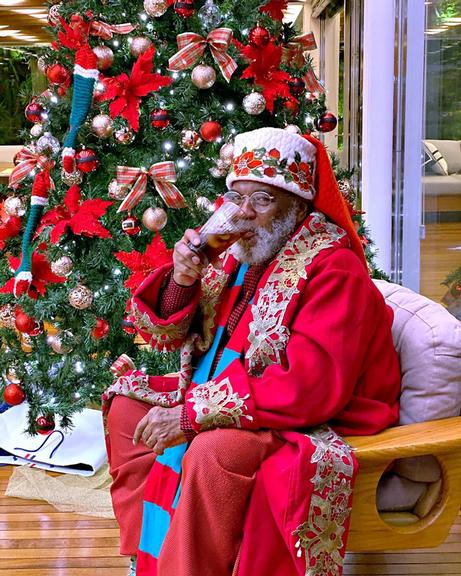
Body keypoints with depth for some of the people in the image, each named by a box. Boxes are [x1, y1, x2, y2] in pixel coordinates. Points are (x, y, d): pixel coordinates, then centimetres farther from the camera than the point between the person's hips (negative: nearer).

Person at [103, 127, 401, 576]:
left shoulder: (332, 270, -19)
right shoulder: (235, 256, 4)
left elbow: (311, 387, -30)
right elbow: (166, 335, 9)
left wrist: (191, 413, -28)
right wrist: (180, 280, -15)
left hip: (308, 425, -9)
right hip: (224, 403, 9)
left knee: (213, 451, -34)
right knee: (127, 402, 7)